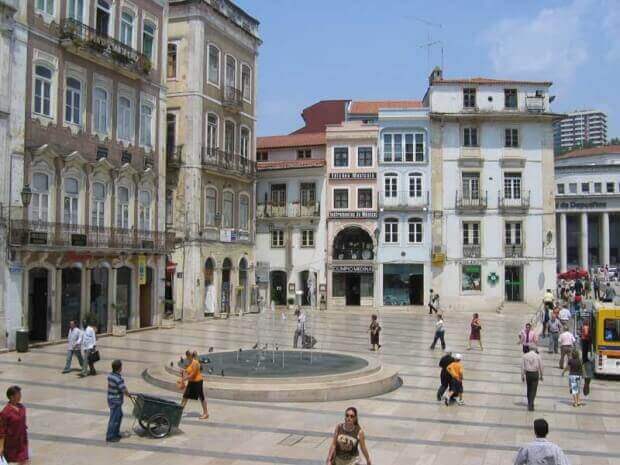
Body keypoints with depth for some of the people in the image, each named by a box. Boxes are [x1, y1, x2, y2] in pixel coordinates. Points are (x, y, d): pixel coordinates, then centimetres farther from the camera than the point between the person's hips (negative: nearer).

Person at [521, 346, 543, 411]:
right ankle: (531, 405, -11)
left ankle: (529, 403, 27)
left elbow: (522, 367, -2)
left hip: (528, 373, 2)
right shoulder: (538, 356, -4)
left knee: (529, 389, 19)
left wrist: (522, 376, 4)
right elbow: (541, 367, 0)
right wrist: (541, 376, 13)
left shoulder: (524, 356, -1)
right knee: (533, 390, 0)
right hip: (535, 374, -2)